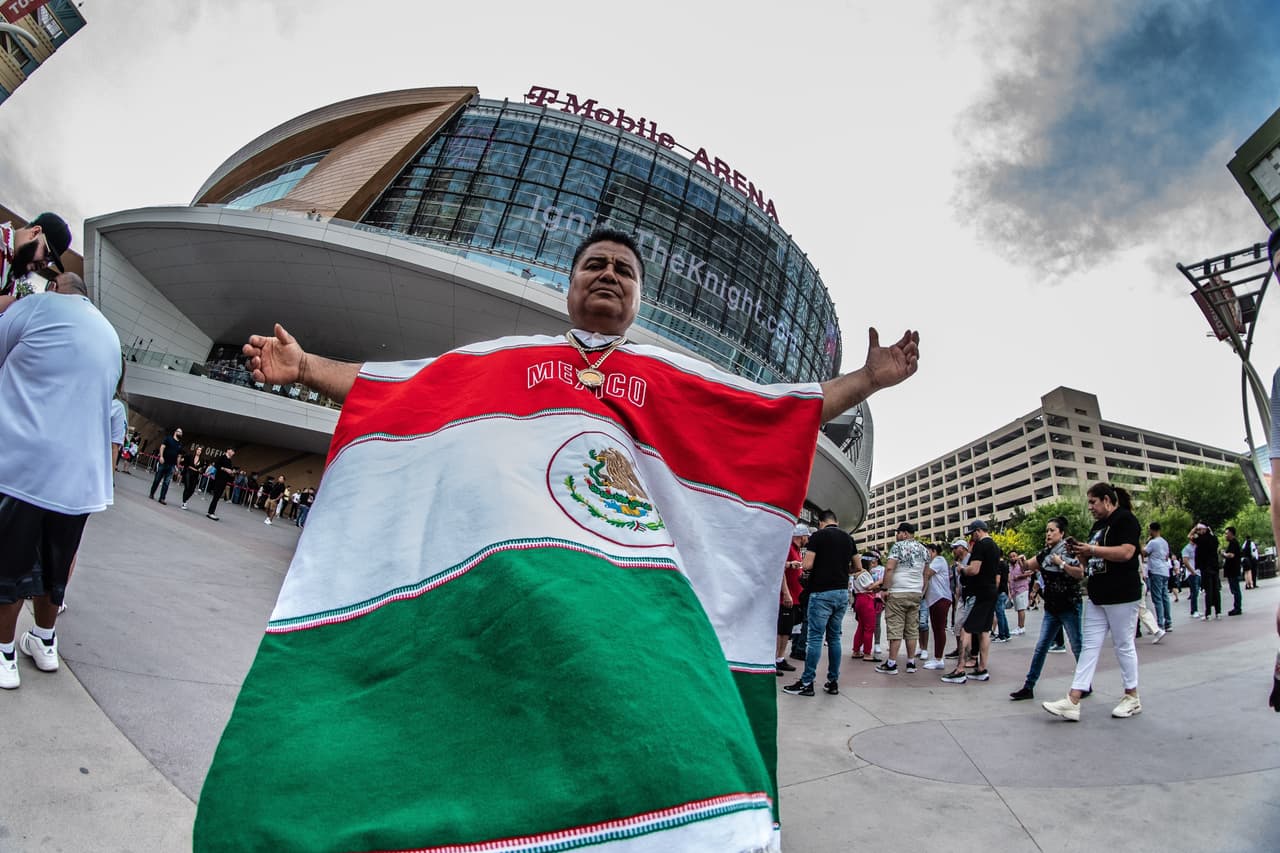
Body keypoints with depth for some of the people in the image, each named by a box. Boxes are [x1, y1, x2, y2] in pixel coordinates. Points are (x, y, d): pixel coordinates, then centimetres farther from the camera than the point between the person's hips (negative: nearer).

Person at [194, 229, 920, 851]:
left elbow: (785, 412, 23)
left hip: (619, 557, 1)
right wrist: (305, 368, 24)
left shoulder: (671, 376, 24)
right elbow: (396, 391, 27)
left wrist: (868, 379, 18)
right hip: (500, 551, 0)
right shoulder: (503, 357, 25)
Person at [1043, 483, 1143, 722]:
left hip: (1121, 595, -9)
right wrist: (1079, 552, 6)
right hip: (1097, 597, 9)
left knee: (1124, 645, 3)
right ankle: (1073, 702, 0)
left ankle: (1132, 698, 21)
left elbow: (1126, 552, -23)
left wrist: (1092, 550, -18)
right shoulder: (1098, 525, 18)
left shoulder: (1125, 519, -9)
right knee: (1090, 646, 3)